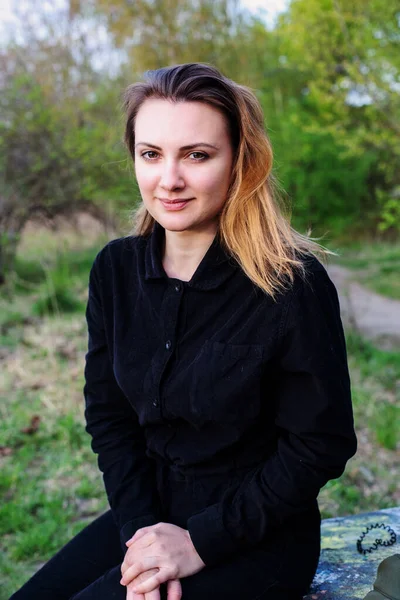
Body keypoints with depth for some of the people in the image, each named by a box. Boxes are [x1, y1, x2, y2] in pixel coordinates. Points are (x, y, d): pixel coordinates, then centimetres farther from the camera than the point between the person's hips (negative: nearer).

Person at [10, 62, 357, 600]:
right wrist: (141, 525, -10)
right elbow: (109, 418, 2)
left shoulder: (295, 283, -19)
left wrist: (201, 541, -15)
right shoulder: (116, 269, -3)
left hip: (256, 539, -4)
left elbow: (321, 447, -14)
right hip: (150, 512, 5)